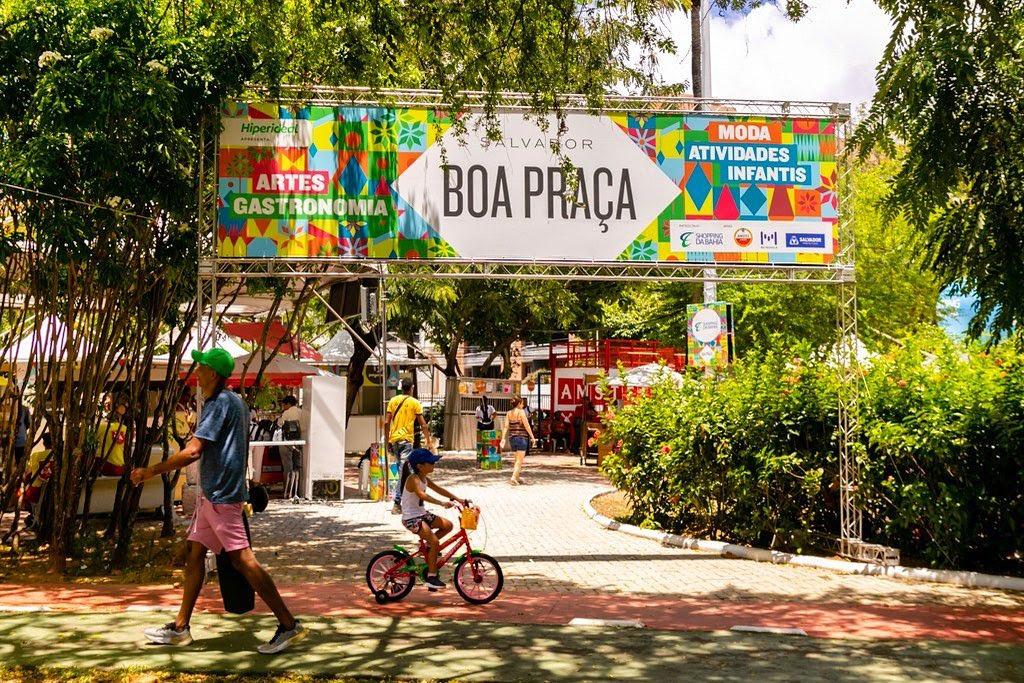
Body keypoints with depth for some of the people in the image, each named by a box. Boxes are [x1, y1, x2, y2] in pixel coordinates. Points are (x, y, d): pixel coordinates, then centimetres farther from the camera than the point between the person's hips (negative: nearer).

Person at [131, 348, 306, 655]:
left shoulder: (220, 403, -16)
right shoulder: (235, 401, 16)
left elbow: (193, 451, -22)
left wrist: (151, 471, -14)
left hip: (221, 494, -11)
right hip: (212, 492, 11)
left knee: (242, 559, -10)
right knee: (194, 553, 13)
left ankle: (289, 625, -7)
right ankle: (180, 627, 22)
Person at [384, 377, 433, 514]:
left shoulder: (393, 401, 9)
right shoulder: (414, 403, -1)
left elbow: (386, 423, 5)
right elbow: (423, 424, -2)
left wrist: (388, 441, 12)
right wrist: (428, 441, 8)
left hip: (394, 440, 5)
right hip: (406, 440, -5)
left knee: (401, 470, 17)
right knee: (404, 472, -7)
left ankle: (403, 499, 23)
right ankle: (397, 504, -15)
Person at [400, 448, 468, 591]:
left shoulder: (424, 478, 7)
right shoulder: (413, 479, -21)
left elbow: (439, 489, 10)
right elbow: (422, 495, -38)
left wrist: (459, 499, 2)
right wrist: (442, 503, -47)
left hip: (422, 514, 9)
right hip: (411, 518, -9)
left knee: (447, 525, 2)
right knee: (435, 542, -18)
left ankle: (428, 546, 17)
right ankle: (431, 577, -9)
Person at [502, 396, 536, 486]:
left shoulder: (509, 413, 7)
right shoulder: (521, 412, -8)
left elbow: (506, 426, 1)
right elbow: (526, 425, -11)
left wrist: (503, 438, -2)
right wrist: (532, 436, -6)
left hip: (512, 438, 6)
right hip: (521, 437, -6)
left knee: (517, 459, 19)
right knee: (520, 460, -3)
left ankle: (517, 478, 25)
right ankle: (513, 478, -16)